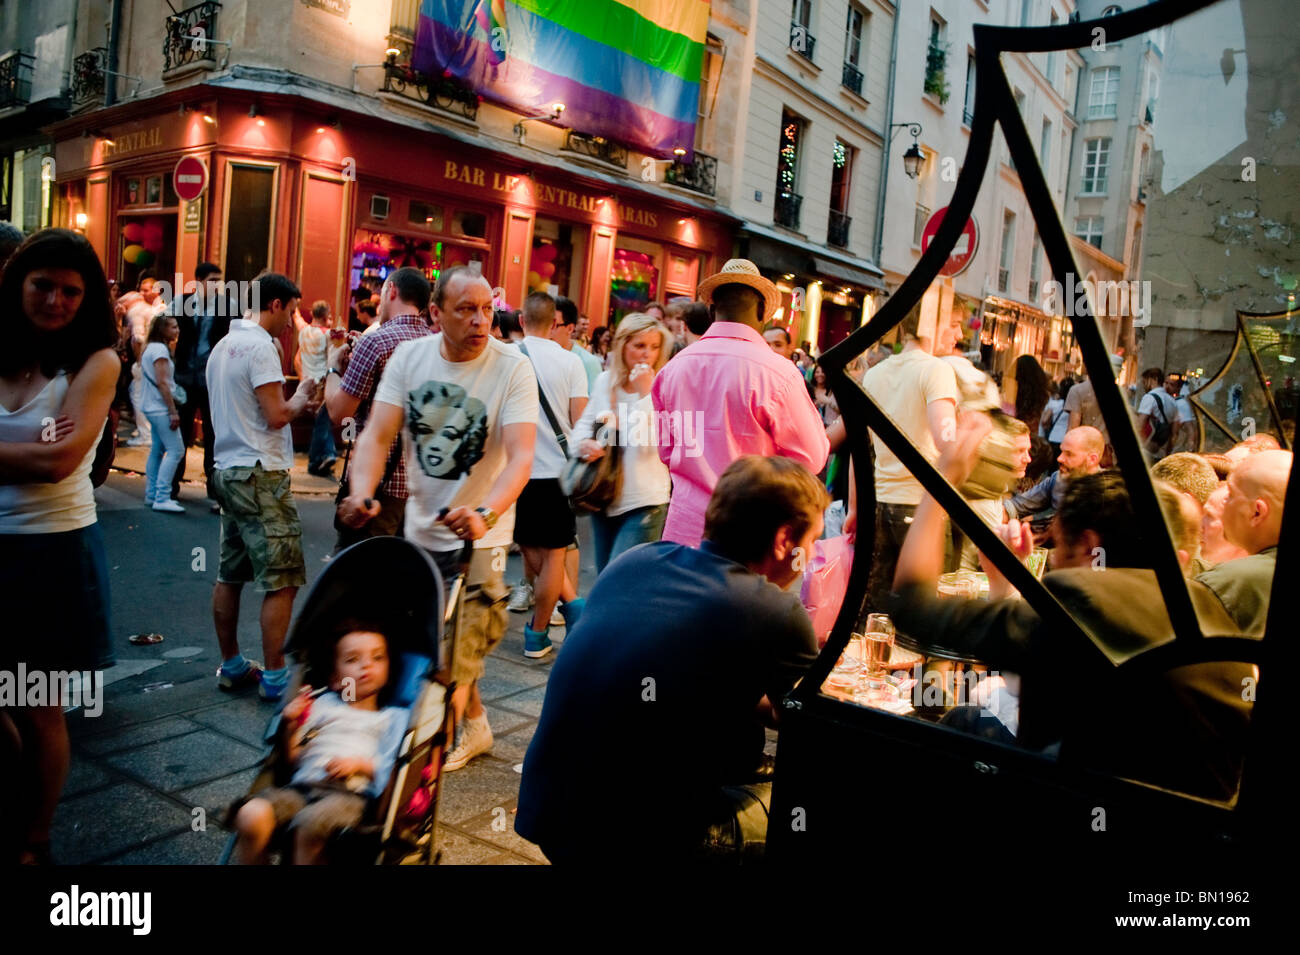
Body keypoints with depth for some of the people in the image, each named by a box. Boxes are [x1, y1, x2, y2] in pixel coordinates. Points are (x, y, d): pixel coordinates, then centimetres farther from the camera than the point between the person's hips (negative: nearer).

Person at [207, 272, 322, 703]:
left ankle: (231, 666, 24)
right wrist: (300, 398, 1)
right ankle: (274, 676, -2)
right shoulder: (261, 346, -13)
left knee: (230, 575, 14)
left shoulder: (223, 345, 16)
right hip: (260, 473, -10)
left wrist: (295, 404, 12)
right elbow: (275, 416, -18)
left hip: (228, 469, 10)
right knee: (281, 581, -5)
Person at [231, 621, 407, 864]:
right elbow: (293, 758, 21)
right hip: (300, 787, 3)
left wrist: (359, 764, -9)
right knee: (250, 815, -27)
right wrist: (289, 727, 5)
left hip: (351, 793, -3)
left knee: (311, 822, -36)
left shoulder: (393, 718, 19)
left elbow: (391, 769, 6)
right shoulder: (322, 704, 27)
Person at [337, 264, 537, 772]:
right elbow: (377, 434, -11)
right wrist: (361, 493, -29)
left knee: (457, 650, -2)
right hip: (419, 525, 5)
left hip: (478, 535, -5)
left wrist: (484, 514, -44)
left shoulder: (512, 368, -17)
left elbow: (521, 455, -27)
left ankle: (444, 738, 24)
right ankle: (474, 722, 42)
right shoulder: (410, 356, -5)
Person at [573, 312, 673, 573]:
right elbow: (584, 423, 18)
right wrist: (584, 443, -4)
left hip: (644, 502, -6)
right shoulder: (605, 381, 4)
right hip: (604, 498, 6)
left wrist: (644, 392, -23)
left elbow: (648, 443, -22)